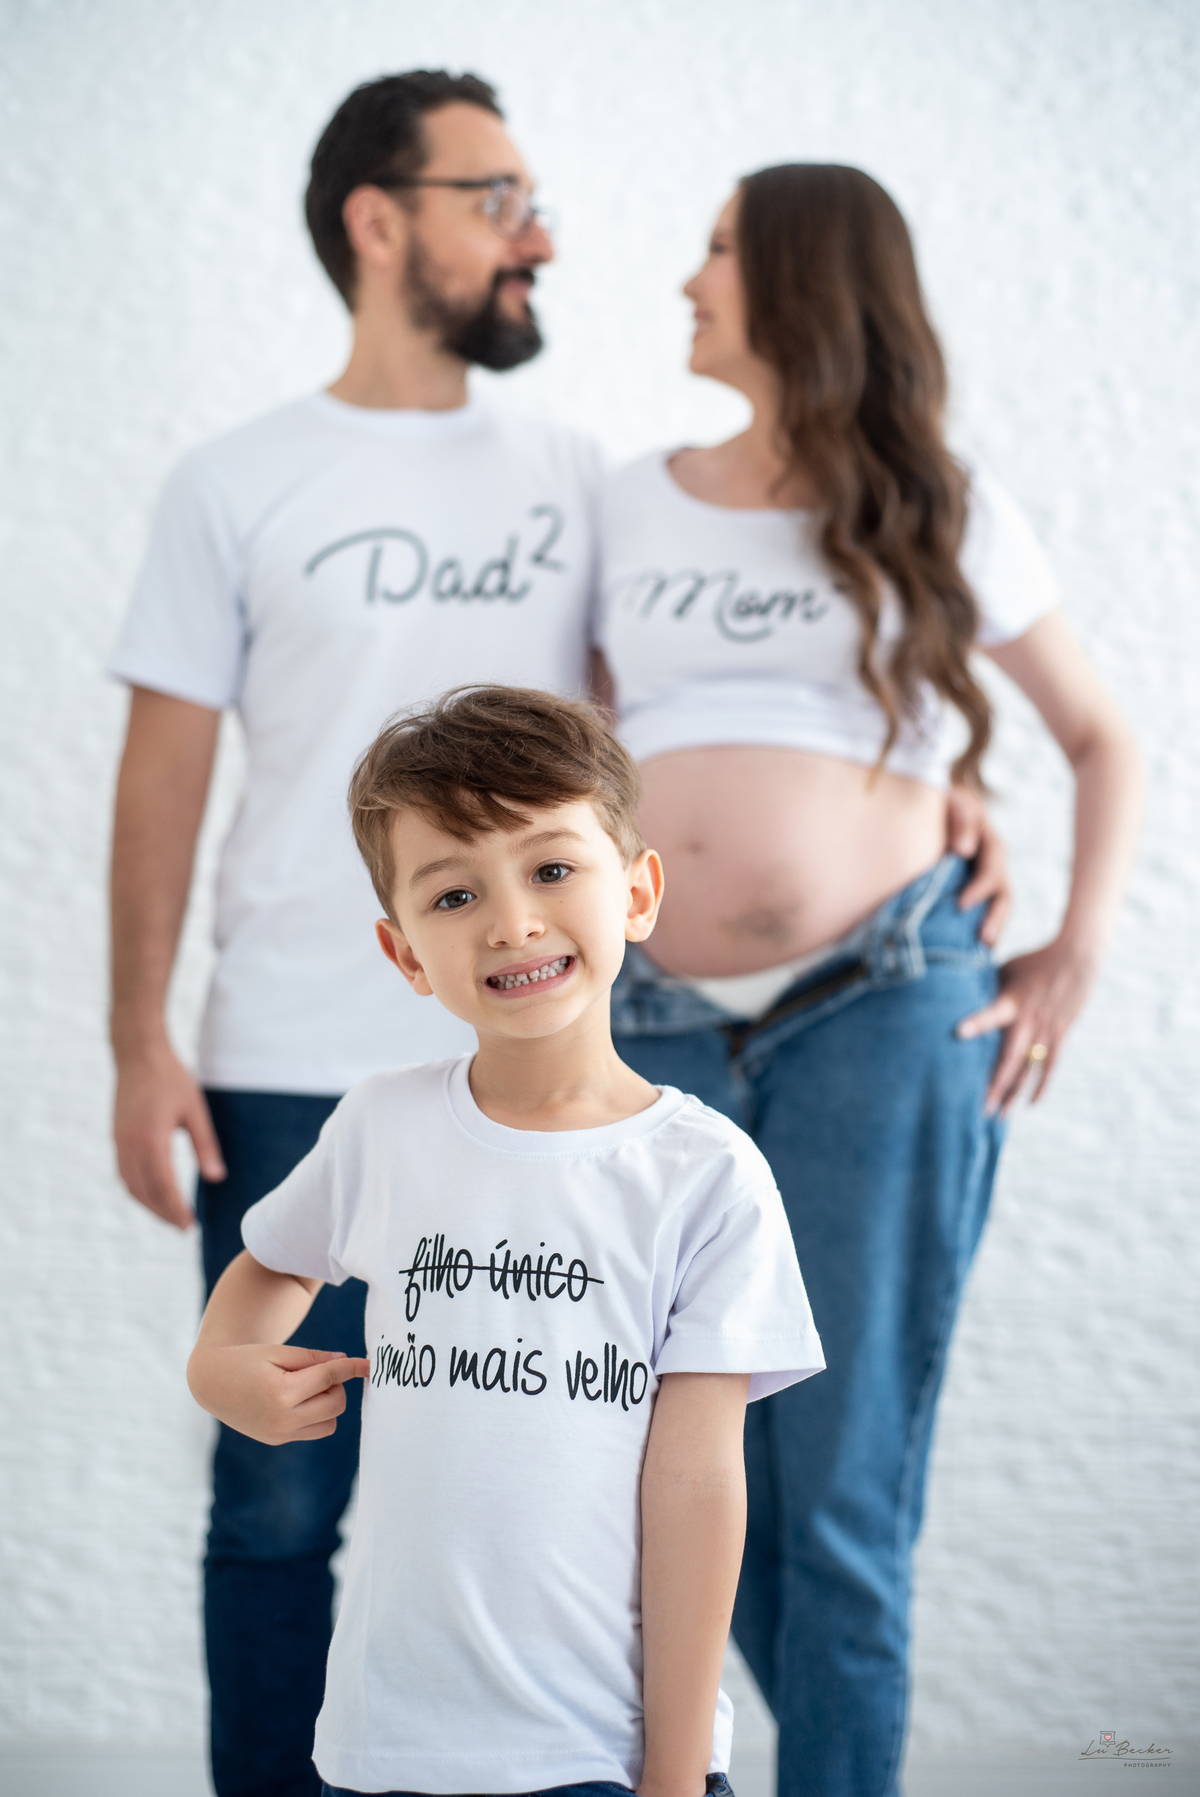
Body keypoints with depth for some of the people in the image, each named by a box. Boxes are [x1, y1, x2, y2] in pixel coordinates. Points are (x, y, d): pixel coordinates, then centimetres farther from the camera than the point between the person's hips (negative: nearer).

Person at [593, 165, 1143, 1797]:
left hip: (882, 1011, -3)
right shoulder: (633, 506, 14)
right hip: (664, 1032, 3)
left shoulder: (942, 516, 7)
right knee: (724, 1486, 7)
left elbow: (1105, 741, 14)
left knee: (845, 1497, -2)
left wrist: (1074, 963, 3)